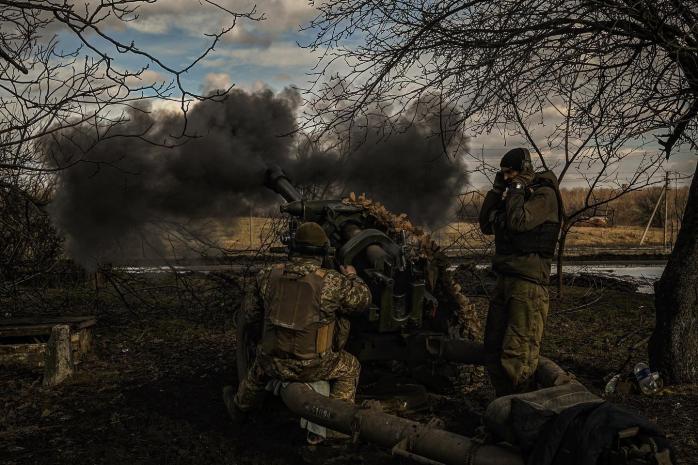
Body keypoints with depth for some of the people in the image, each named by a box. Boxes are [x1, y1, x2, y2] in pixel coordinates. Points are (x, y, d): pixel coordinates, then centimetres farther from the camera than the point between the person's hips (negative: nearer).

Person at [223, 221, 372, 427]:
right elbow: (363, 299, 2)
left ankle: (239, 407, 59)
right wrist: (352, 277, 22)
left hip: (275, 364, 4)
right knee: (350, 367, 25)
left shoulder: (268, 275, -3)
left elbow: (251, 314, 8)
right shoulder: (332, 283, -14)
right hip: (312, 367, -3)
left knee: (261, 364, 38)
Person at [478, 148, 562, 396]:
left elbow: (519, 221, -23)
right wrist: (496, 189, 8)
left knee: (518, 353, -10)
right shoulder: (515, 193, 16)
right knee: (493, 345, 14)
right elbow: (486, 226, 15)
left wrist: (516, 188, -11)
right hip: (505, 279, 9)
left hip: (528, 281, -9)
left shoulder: (544, 194, -8)